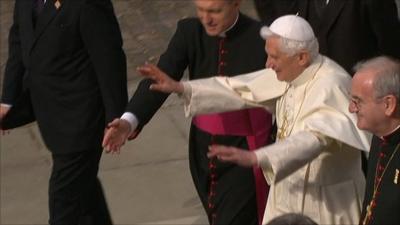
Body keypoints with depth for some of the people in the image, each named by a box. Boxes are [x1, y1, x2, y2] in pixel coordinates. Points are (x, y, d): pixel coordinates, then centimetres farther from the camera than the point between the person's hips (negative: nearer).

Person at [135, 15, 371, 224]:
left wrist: (254, 158, -52)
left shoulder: (331, 85, -27)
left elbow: (315, 138, -41)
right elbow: (240, 89, 5)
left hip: (327, 201, -8)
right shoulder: (290, 73, -2)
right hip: (289, 191, 8)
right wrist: (181, 87, -3)